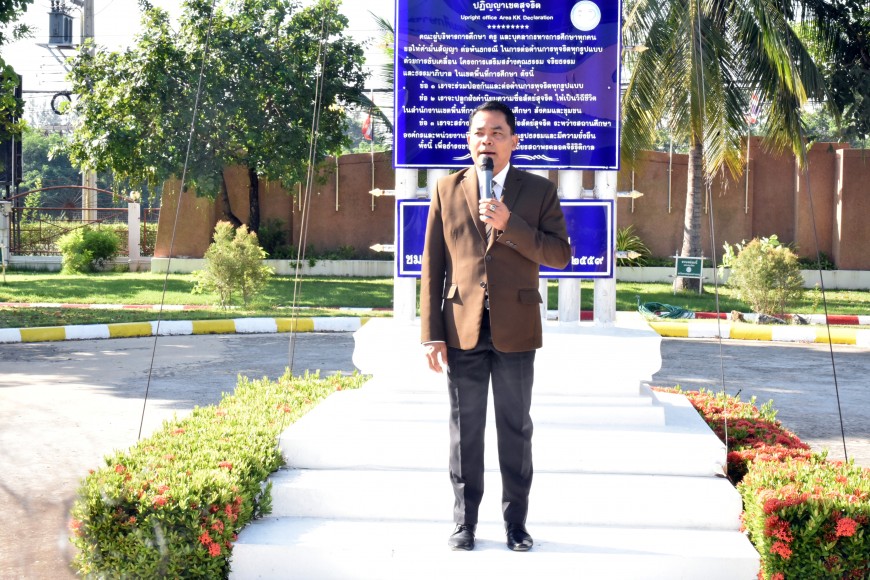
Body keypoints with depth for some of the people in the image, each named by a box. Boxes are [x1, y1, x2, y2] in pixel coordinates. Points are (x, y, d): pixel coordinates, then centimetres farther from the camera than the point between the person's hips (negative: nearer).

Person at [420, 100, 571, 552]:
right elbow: (433, 265, 4)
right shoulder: (447, 190, 6)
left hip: (515, 330, 0)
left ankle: (516, 522, 18)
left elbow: (560, 254, -4)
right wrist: (431, 333, -2)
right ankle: (464, 522, 18)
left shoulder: (539, 191, 4)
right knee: (464, 430, 7)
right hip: (462, 329, 1)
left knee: (516, 430, 7)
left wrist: (509, 224, -17)